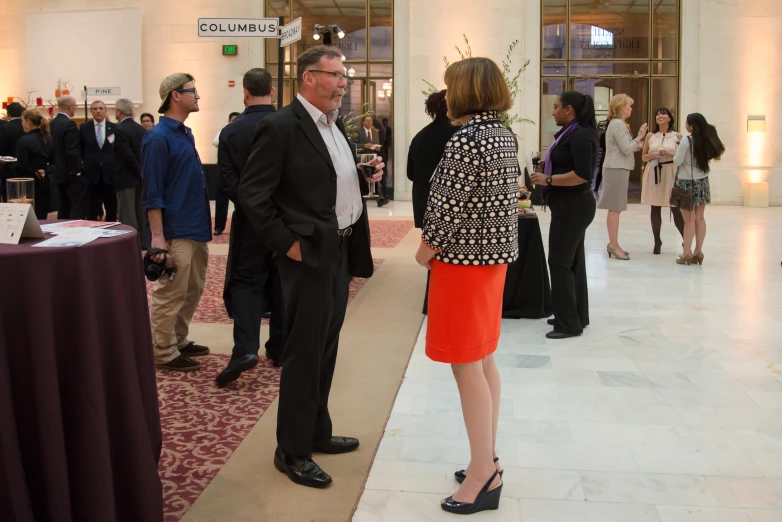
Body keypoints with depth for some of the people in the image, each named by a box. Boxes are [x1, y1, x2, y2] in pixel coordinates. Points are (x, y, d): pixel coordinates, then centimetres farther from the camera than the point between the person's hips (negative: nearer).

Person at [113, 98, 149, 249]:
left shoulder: (119, 130, -15)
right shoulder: (142, 129, 8)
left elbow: (128, 156, -21)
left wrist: (140, 172, -13)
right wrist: (142, 172, 8)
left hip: (127, 177, -8)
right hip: (140, 176, 8)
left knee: (127, 215, -3)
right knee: (141, 212, 14)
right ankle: (144, 243, 19)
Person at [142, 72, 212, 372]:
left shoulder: (185, 133, 14)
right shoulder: (158, 138, -13)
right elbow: (152, 193, -16)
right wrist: (157, 237, -20)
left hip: (196, 229, 9)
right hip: (176, 232, -9)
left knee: (193, 291, 16)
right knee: (170, 295, -1)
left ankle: (179, 341, 29)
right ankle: (164, 354, 10)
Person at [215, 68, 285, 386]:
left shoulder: (231, 132, -6)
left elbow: (227, 184, -10)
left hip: (250, 220, -1)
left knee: (246, 280, 6)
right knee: (282, 283, 12)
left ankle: (245, 348, -11)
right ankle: (279, 348, 21)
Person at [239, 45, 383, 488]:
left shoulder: (334, 124, 13)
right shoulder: (281, 127, -13)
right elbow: (252, 194, -15)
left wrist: (366, 177, 1)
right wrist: (287, 244, -15)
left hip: (342, 251, 8)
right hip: (310, 254, -8)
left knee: (325, 350, 16)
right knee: (304, 355, 0)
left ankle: (317, 433, 31)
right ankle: (292, 451, 13)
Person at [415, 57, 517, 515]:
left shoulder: (467, 138, -19)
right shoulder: (504, 134, 9)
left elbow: (451, 205, -21)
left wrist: (427, 248, -7)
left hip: (465, 257, -9)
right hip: (497, 251, 10)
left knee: (467, 365, -1)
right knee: (484, 358, 16)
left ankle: (484, 475, 8)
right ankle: (489, 459, 27)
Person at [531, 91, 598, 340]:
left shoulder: (580, 136, -17)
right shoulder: (571, 134, 14)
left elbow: (583, 175, -26)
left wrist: (548, 180, -23)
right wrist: (547, 167, 9)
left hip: (573, 206, -11)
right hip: (570, 206, 11)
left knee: (559, 262, -7)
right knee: (572, 261, 14)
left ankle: (569, 323, -1)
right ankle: (576, 316, 22)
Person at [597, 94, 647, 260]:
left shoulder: (617, 124, 19)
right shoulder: (618, 124, -14)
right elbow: (626, 149, -17)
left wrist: (639, 144, 8)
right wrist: (639, 137, -7)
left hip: (618, 168, 11)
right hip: (617, 169, -11)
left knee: (616, 208, 11)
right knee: (615, 209, -8)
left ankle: (613, 244, 16)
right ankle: (613, 245, -5)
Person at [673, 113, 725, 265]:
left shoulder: (686, 140, -15)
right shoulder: (707, 140, 3)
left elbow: (677, 161, -11)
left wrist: (676, 155, 8)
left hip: (687, 182, -6)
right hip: (702, 182, 6)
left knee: (689, 219, -4)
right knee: (699, 218, 9)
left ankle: (687, 253, -1)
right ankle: (698, 251, 13)